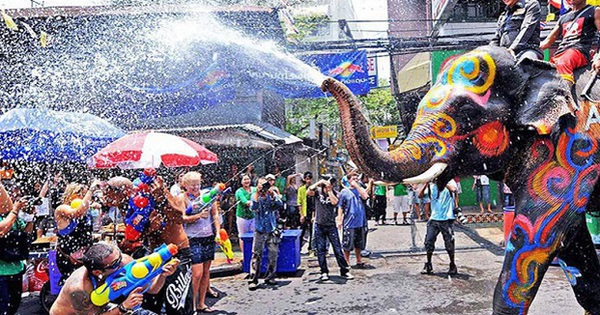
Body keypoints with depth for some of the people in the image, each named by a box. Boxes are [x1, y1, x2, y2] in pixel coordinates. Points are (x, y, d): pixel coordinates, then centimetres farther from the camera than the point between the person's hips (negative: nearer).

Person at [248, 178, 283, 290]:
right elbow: (253, 208, -18)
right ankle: (253, 280, -2)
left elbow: (280, 205, -14)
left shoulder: (272, 196, 3)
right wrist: (257, 192, -24)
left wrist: (272, 194, -24)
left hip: (272, 231, 2)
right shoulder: (255, 196, 1)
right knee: (256, 255, -5)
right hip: (260, 231, -2)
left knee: (273, 255, 5)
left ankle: (270, 278, 19)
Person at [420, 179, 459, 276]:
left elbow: (454, 189, -25)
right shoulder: (432, 185, 8)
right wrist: (426, 183, -10)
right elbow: (420, 195, -1)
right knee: (428, 241, -1)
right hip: (434, 219, 3)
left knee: (449, 243, 3)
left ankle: (453, 266, 21)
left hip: (446, 219, -3)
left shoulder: (450, 182, -2)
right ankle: (428, 265, 14)